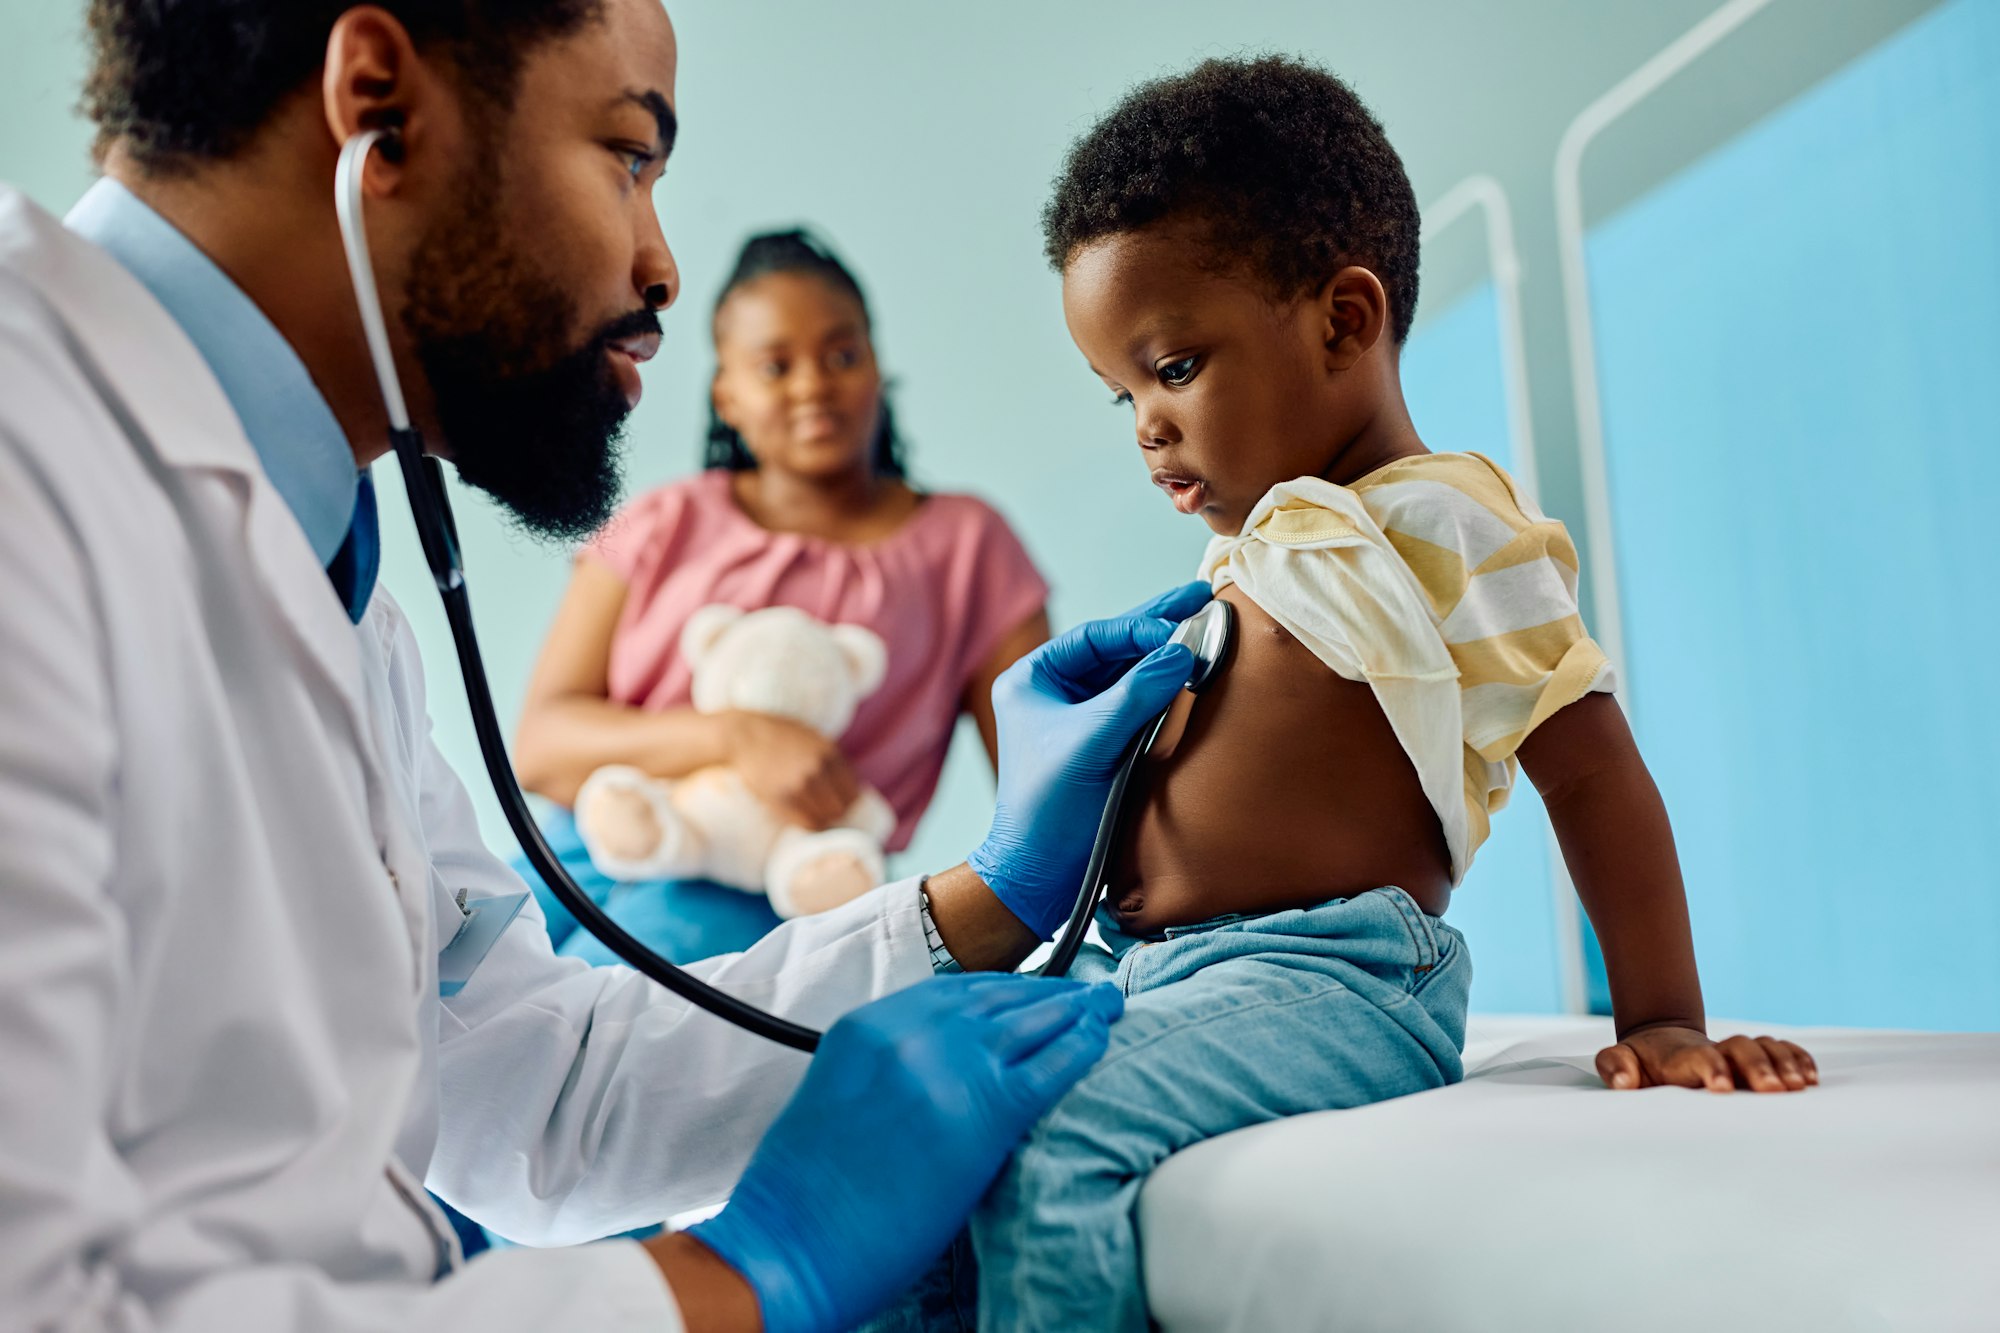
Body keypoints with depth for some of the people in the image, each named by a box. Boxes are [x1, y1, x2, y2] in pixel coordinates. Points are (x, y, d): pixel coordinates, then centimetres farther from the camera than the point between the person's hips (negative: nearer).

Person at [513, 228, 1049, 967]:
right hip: (581, 856, 3)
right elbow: (541, 746, 4)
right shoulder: (665, 524, 16)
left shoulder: (963, 543, 14)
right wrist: (737, 735, -14)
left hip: (758, 901, -2)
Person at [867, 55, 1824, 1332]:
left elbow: (1591, 767, -10)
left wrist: (1663, 1022, -11)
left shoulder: (1444, 525, -8)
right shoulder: (1269, 546, 17)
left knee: (1047, 1141, -28)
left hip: (1318, 983, -9)